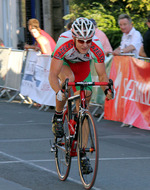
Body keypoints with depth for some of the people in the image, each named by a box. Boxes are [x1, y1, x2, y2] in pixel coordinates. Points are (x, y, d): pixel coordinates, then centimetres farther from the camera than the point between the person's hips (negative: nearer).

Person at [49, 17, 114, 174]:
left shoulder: (97, 49, -34)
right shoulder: (63, 45, -40)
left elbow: (102, 75, -22)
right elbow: (53, 75, -38)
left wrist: (107, 89, -42)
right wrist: (58, 92, -54)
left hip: (82, 65, 2)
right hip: (63, 62, -2)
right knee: (69, 79, -38)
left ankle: (83, 155, 2)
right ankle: (58, 117, -13)